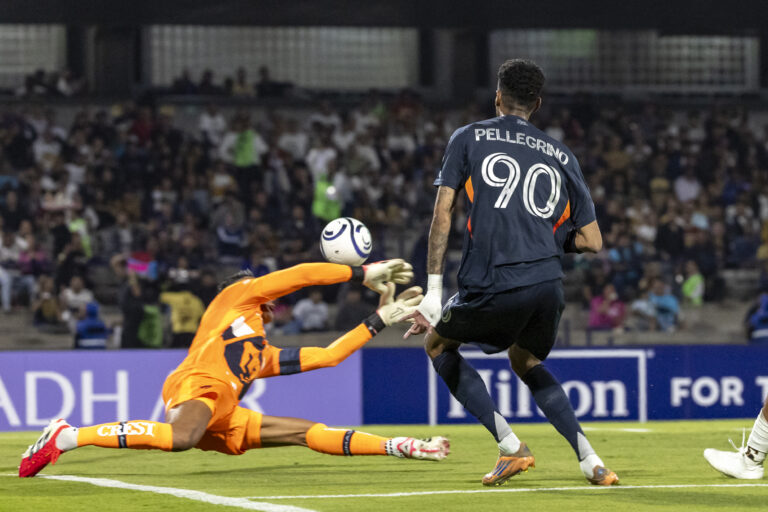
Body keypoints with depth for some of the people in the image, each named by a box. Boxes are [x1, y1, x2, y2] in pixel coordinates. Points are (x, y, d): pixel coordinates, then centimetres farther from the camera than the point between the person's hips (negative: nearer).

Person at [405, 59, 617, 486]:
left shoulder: (469, 139, 10)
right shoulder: (561, 156, 17)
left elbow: (443, 214, 1)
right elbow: (593, 241, 15)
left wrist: (434, 292, 2)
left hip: (493, 287, -4)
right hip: (548, 284, 4)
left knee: (438, 344, 24)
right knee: (526, 362, 31)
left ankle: (511, 446, 9)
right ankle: (591, 462, 16)